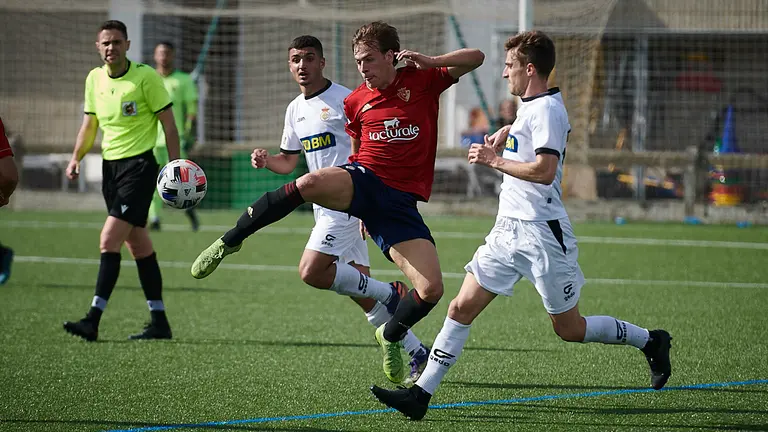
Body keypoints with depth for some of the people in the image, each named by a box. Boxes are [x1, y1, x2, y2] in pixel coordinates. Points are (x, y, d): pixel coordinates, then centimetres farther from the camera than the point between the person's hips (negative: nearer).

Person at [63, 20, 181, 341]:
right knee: (137, 243, 10)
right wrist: (76, 157, 4)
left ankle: (93, 319, -19)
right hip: (109, 166, 7)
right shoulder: (94, 79, 8)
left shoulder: (146, 77, -10)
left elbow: (168, 123, -6)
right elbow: (90, 124, 19)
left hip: (139, 164, -7)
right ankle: (159, 322, 16)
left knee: (109, 240, -16)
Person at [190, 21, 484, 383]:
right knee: (309, 183, -36)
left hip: (400, 203, -1)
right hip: (362, 181, 1)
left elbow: (476, 58, 1)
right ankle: (229, 242, -21)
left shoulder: (422, 80, 4)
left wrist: (430, 62, -15)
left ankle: (391, 336, 20)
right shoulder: (356, 102, 12)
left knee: (431, 291, -14)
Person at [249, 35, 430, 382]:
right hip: (324, 206, 8)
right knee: (362, 288, 7)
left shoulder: (344, 100, -9)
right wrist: (266, 161, 1)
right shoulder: (295, 109, 15)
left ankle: (389, 293, -5)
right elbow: (289, 161, 23)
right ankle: (418, 353, 14)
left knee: (311, 272, -19)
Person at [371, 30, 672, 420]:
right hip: (508, 230, 9)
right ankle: (421, 395, -3)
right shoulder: (530, 108, 14)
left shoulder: (546, 109, -15)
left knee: (569, 329, 2)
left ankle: (650, 341, 22)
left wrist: (494, 160, -16)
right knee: (462, 307, -1)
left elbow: (545, 171, -26)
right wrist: (500, 138, 19)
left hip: (542, 233, -9)